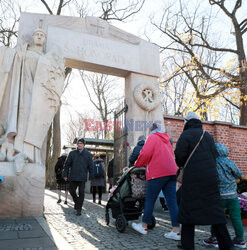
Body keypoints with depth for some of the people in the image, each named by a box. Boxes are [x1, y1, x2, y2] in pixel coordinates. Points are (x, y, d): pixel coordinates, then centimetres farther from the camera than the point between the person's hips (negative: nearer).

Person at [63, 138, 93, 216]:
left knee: (81, 193, 0)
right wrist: (65, 174, 1)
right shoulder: (72, 153, 5)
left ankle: (79, 209, 10)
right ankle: (76, 201, 36)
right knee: (72, 191, 8)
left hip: (82, 177, -1)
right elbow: (67, 164, 7)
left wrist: (90, 177, 3)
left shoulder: (88, 154, 3)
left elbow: (90, 166, 5)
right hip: (73, 177, 2)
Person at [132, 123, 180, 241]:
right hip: (171, 172, 7)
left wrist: (138, 164, 7)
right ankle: (176, 231, 5)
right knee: (172, 201, 4)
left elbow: (145, 154, -11)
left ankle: (144, 226, 16)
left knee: (150, 200, 4)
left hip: (157, 173, -7)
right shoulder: (166, 139, 22)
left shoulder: (152, 137, 1)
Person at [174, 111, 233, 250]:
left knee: (188, 210, 5)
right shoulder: (208, 136, 15)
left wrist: (181, 165, 6)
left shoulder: (186, 135, -3)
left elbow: (180, 154, -14)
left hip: (192, 179, -5)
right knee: (214, 211, 10)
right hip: (210, 179, 5)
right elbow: (214, 156, 12)